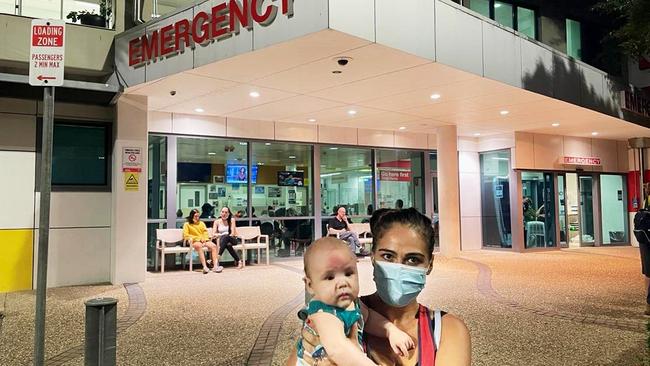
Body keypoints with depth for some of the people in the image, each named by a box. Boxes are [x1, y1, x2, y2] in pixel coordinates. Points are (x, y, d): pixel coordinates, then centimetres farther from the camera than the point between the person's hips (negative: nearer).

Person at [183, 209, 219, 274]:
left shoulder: (201, 223, 27)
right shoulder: (187, 224, 13)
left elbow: (206, 232, 18)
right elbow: (186, 235, 1)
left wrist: (204, 238, -5)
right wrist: (198, 238, -7)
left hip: (204, 240, 4)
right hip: (194, 241, -4)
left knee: (214, 246, -27)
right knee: (199, 246, -40)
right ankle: (205, 267, -52)